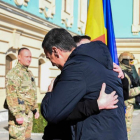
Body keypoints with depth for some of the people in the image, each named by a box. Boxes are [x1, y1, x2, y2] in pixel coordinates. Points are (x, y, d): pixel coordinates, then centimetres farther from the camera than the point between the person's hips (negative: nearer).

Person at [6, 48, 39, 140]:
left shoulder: (29, 73, 17)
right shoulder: (13, 73, -12)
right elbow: (11, 96, -19)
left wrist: (36, 109, 21)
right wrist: (17, 114, -24)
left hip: (29, 113, 9)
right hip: (19, 113, -9)